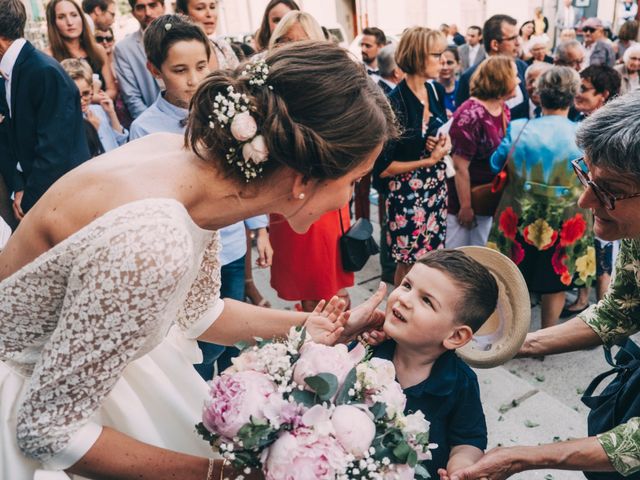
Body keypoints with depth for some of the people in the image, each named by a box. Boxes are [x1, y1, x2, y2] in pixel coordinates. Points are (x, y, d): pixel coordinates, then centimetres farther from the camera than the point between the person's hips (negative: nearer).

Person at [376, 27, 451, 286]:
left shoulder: (436, 90, 2)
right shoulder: (394, 103, -20)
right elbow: (382, 168, -19)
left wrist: (444, 142, -3)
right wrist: (428, 160, -16)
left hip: (436, 187, 7)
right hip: (407, 194, -6)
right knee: (409, 264, 8)